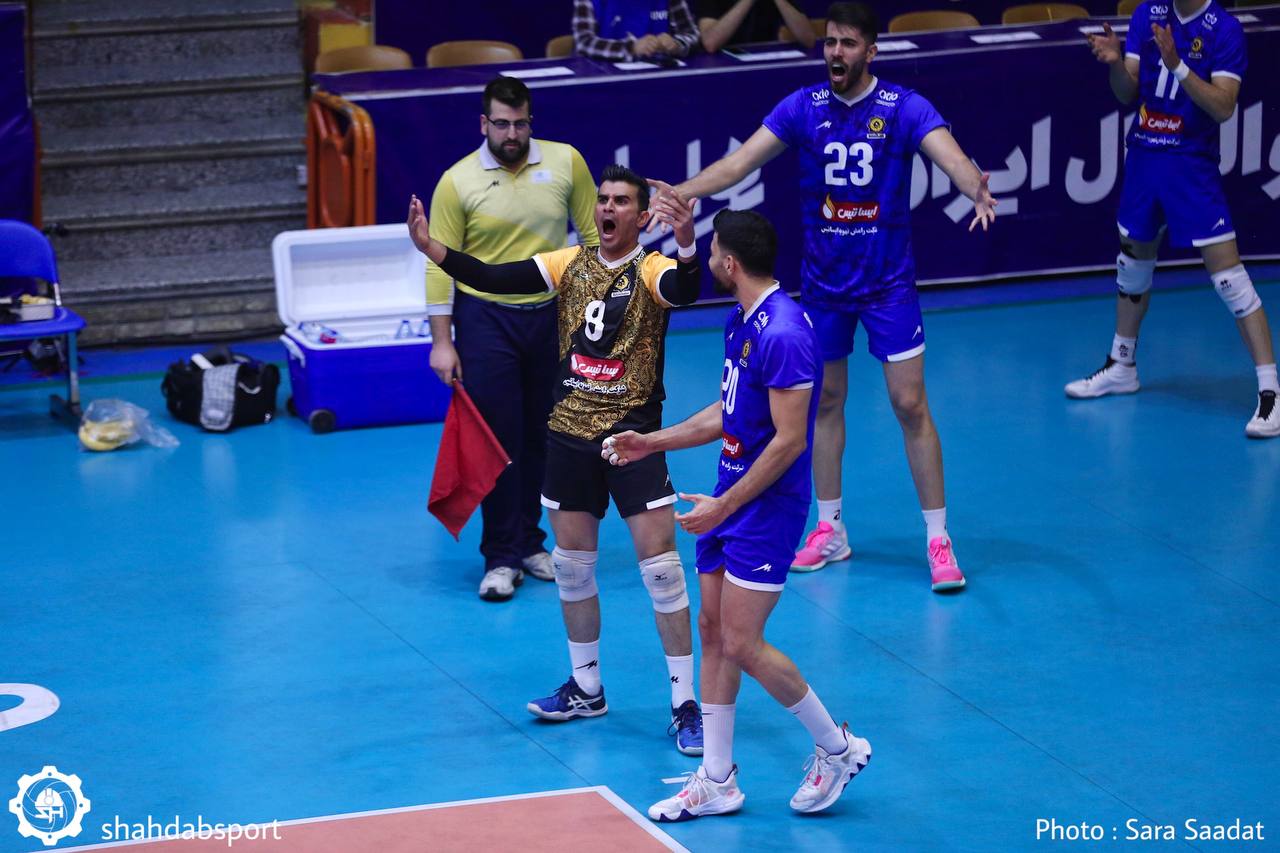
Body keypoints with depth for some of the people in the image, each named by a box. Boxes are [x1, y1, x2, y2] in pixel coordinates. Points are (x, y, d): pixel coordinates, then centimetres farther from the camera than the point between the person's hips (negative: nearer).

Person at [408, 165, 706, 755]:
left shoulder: (651, 270, -9)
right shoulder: (570, 264, 4)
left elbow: (684, 291, -33)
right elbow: (492, 279, -2)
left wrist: (685, 243, -53)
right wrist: (430, 247, -15)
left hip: (632, 434, -5)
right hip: (569, 434, 5)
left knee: (659, 562, -7)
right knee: (572, 561, 12)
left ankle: (684, 703, 0)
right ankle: (586, 688, 29)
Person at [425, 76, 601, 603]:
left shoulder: (566, 163, -2)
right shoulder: (457, 182, -7)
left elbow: (593, 235, 6)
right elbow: (440, 264, -5)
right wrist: (441, 341, -8)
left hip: (552, 316, 2)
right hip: (486, 320, -2)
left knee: (541, 437, 9)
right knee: (498, 438, -3)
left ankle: (530, 542, 23)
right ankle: (501, 558, 4)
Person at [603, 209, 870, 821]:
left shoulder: (783, 333, -22)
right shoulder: (740, 321, 9)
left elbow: (789, 440, -23)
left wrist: (724, 506, -20)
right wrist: (652, 443, 22)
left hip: (767, 506, -10)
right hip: (729, 500, 10)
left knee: (743, 644, -8)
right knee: (713, 632, 10)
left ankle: (837, 747, 11)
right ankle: (717, 781, 17)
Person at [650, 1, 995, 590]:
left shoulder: (903, 108, -11)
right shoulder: (803, 108, -3)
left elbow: (949, 155, -26)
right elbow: (740, 161, -6)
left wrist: (979, 192, -48)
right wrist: (677, 192, -20)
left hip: (888, 284, -3)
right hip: (822, 282, 3)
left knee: (910, 405, -5)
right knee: (826, 400, 12)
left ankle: (937, 540, 3)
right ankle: (830, 530, 25)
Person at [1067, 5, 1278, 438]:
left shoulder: (1223, 28, -12)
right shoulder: (1148, 14, 3)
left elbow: (1223, 106, -19)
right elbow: (1127, 93, 3)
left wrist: (1177, 64, -29)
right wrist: (1115, 62, -17)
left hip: (1192, 166, -6)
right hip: (1144, 157, 6)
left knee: (1229, 277, -11)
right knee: (1133, 265, 20)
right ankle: (1121, 367, 39)